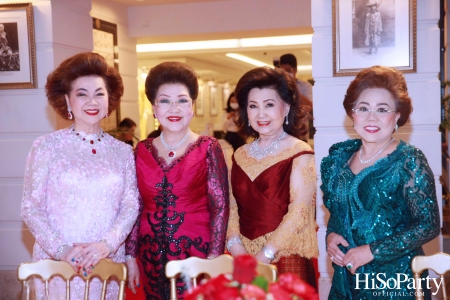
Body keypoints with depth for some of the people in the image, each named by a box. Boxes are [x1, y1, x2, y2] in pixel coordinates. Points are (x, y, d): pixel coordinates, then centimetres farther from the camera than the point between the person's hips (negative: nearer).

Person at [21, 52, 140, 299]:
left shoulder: (122, 151, 5)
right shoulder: (46, 146, -3)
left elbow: (131, 205, 0)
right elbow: (31, 207, -5)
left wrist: (107, 244, -15)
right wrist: (61, 249, -17)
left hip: (108, 264, 2)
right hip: (58, 264, -2)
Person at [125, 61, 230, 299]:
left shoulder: (208, 148, -5)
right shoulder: (142, 151, 4)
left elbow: (220, 207, -7)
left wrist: (213, 260, -12)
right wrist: (131, 256, 4)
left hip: (195, 252, -3)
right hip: (152, 257, 3)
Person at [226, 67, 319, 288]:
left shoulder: (300, 154, -5)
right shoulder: (241, 155, 10)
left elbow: (299, 211, -13)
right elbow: (231, 205, 6)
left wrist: (265, 254, -16)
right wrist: (235, 246, -8)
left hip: (286, 259, -4)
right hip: (244, 260, 5)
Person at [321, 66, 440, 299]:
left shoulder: (409, 161, -12)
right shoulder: (340, 155, 2)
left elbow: (429, 225, -15)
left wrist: (372, 251, -18)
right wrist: (331, 235, -6)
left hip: (395, 279, -4)